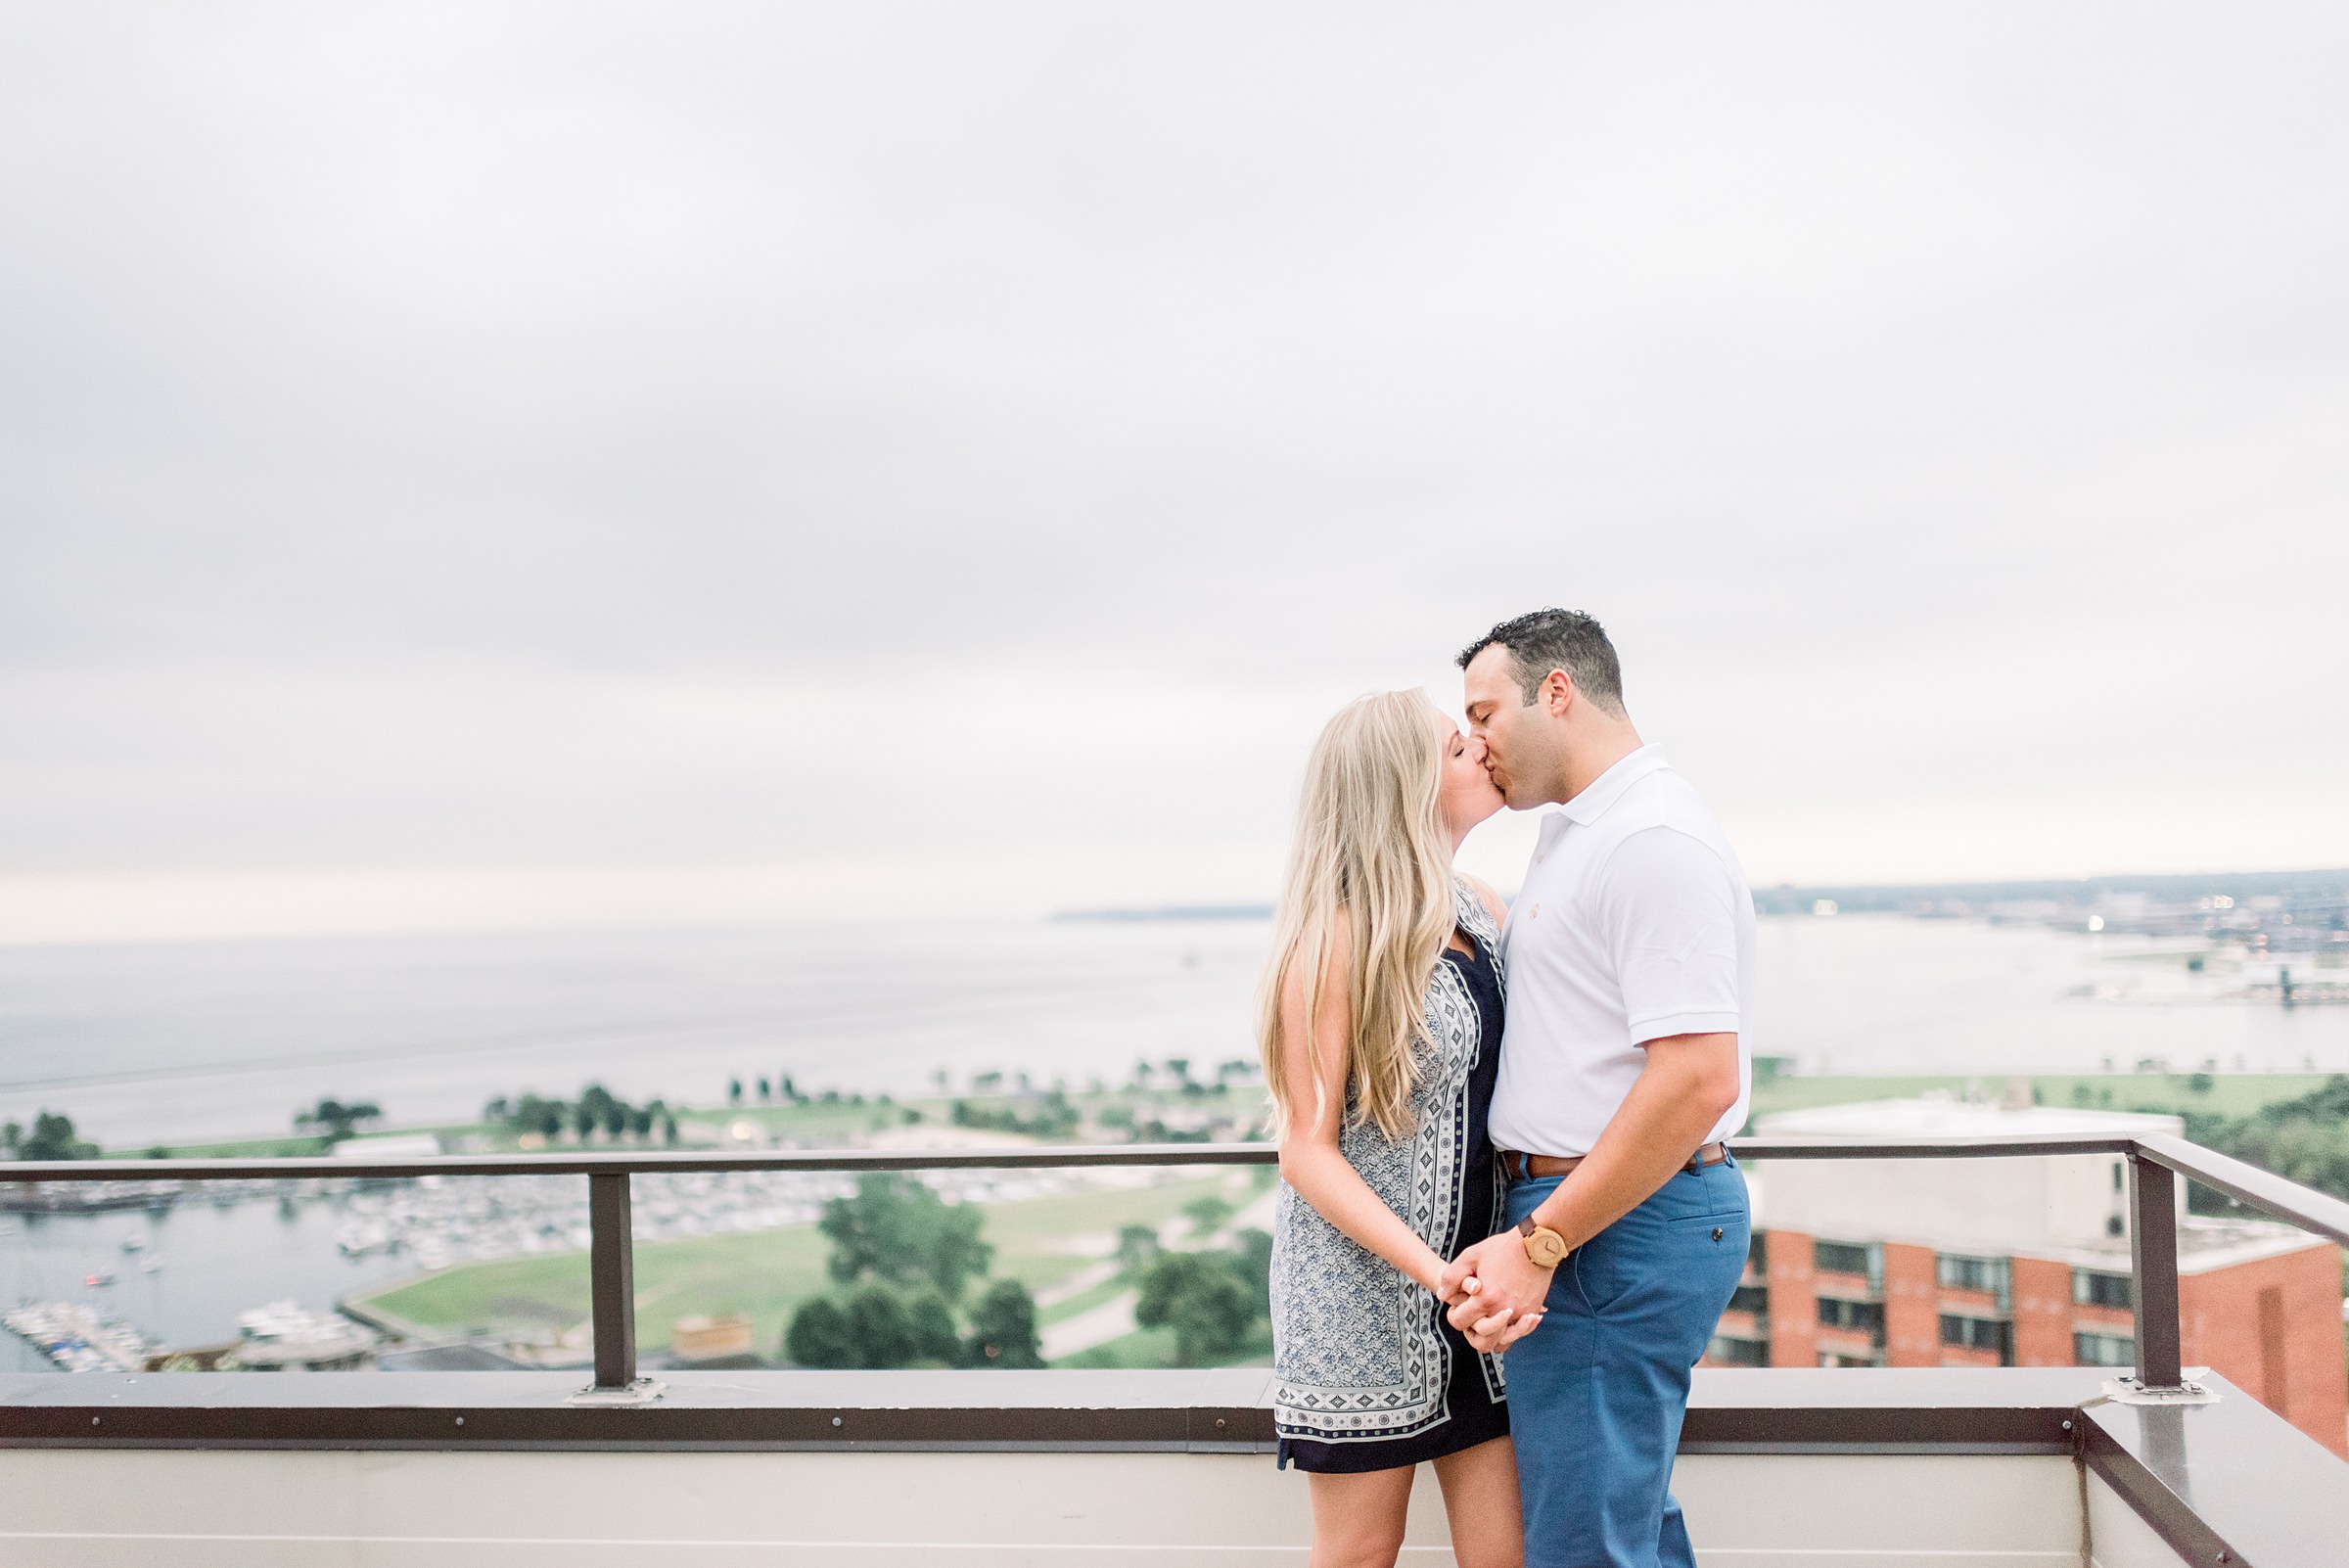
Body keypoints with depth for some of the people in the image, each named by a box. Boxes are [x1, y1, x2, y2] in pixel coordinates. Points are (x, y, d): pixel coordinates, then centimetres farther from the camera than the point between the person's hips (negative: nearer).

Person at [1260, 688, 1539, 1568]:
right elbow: (1307, 1152, -16)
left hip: (1475, 1265, 6)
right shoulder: (1336, 936, -15)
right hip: (1362, 1283, -6)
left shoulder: (1479, 912, 6)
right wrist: (1438, 1273, -26)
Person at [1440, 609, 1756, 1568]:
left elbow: (1699, 1080, -25)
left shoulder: (1654, 837, -17)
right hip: (1594, 1215, 11)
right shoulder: (1578, 833, 17)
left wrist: (1538, 1243, -23)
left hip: (1619, 1232, -11)